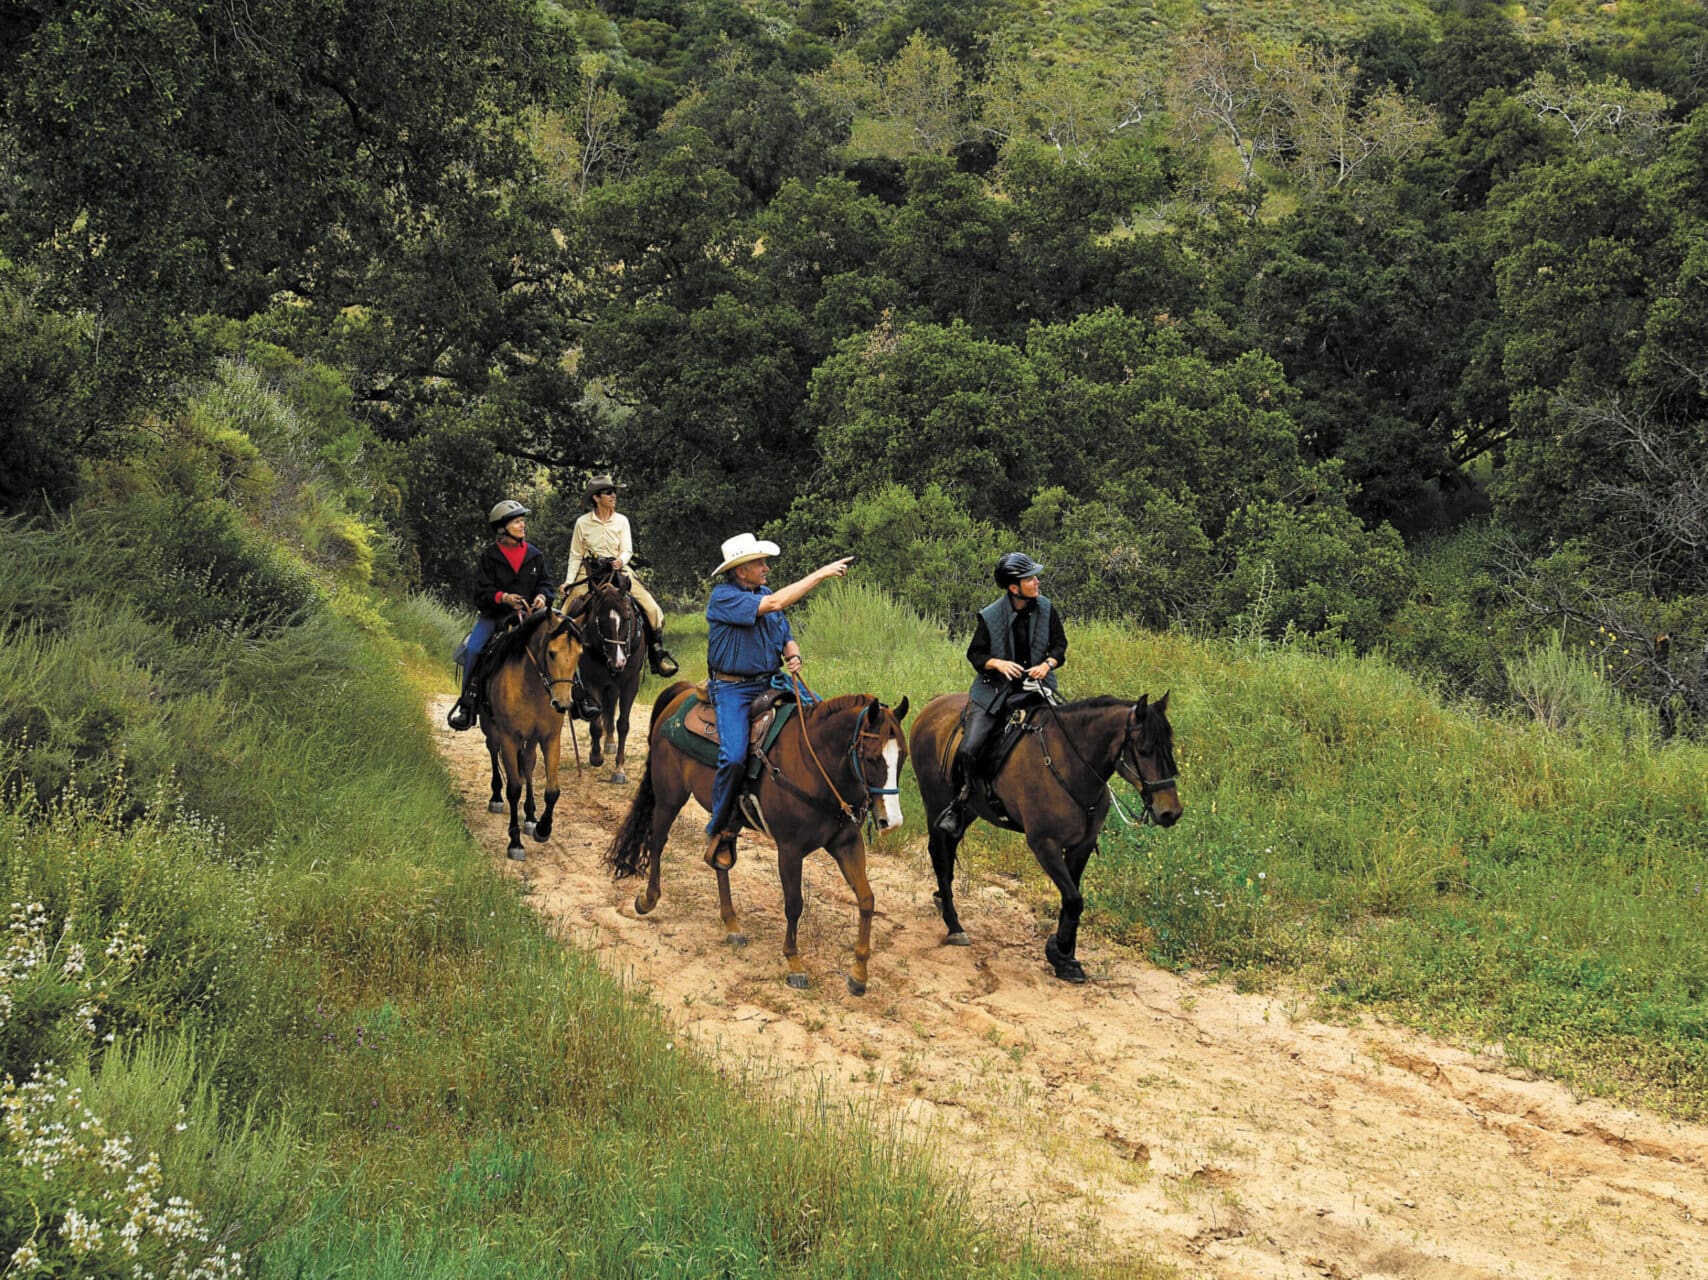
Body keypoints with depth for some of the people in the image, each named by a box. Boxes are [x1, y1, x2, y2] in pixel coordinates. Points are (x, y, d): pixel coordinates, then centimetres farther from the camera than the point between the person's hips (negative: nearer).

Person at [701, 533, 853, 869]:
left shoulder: (765, 593, 11)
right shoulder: (723, 597, -12)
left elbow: (787, 638, 20)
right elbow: (774, 604, -25)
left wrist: (794, 656, -6)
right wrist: (820, 574, -22)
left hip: (770, 684, 7)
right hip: (733, 689, -7)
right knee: (734, 757, -26)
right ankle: (720, 832, -8)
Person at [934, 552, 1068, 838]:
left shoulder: (1045, 609, -1)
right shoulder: (990, 617, -8)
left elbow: (1060, 645, 9)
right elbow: (975, 654, 1)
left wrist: (1048, 663, -12)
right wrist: (997, 663, -19)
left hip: (1035, 685, 2)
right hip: (995, 689, -2)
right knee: (967, 750, -15)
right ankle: (959, 805, 7)